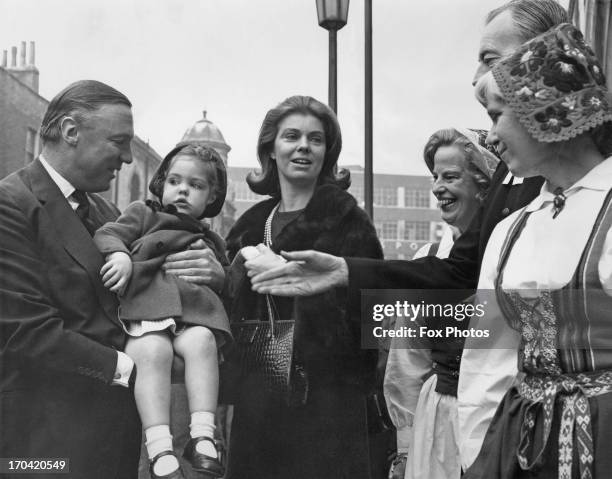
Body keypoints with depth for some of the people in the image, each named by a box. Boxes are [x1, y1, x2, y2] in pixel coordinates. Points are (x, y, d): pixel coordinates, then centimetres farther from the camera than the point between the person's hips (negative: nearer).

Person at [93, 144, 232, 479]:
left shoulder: (211, 242, 31)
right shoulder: (143, 214, 21)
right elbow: (107, 234, 5)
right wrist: (119, 254, -13)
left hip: (191, 313, 3)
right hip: (143, 307, -3)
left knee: (201, 340, -31)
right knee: (152, 349, -33)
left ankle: (202, 435, -30)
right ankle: (159, 449, -34)